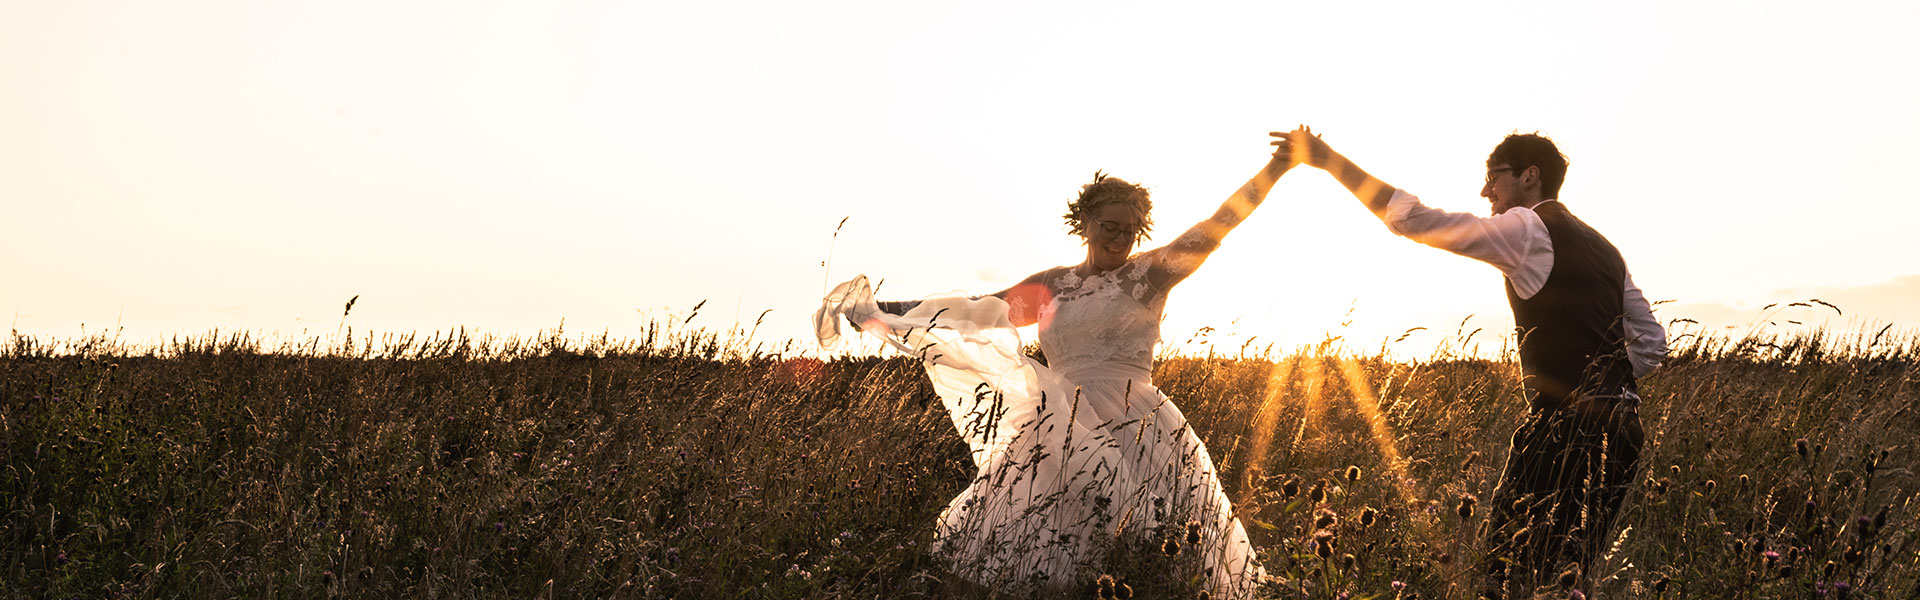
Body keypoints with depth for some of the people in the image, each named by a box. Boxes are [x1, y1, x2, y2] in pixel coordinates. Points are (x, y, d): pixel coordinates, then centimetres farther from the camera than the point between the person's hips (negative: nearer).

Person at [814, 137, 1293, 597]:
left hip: (1133, 431, -3)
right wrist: (889, 313, 16)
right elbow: (975, 313, 18)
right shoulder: (1052, 286, 15)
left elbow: (1220, 223, 2)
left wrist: (1279, 165, -3)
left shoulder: (1149, 274, 6)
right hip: (1060, 432, 3)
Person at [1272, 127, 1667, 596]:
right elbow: (1652, 343, 22)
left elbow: (1414, 219, -9)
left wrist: (1326, 159, -5)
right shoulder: (1603, 248, 21)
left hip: (1565, 429, -9)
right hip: (1620, 429, 9)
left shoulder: (1526, 230, -4)